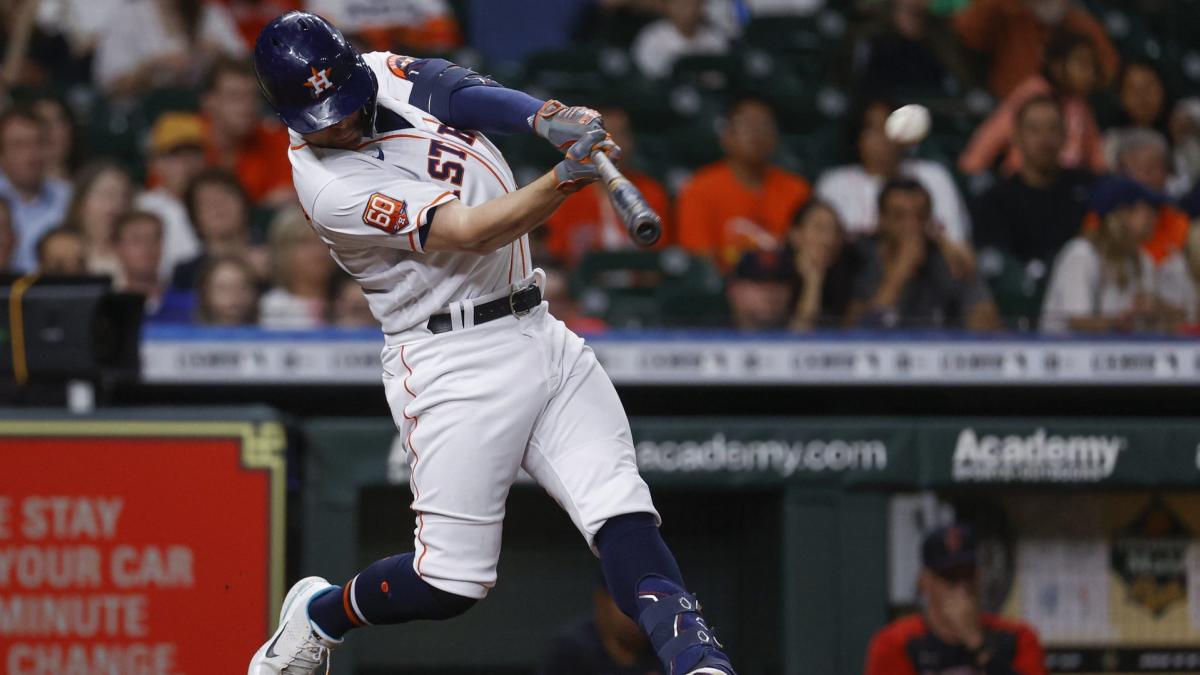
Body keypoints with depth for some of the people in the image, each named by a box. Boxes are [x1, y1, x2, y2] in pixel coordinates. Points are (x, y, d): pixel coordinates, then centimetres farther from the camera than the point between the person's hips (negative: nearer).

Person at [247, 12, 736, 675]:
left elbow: (468, 93, -12)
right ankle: (316, 616, 25)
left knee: (623, 516, -11)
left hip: (539, 334, 6)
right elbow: (470, 233, -25)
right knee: (451, 582, -2)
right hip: (453, 364, -6)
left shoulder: (385, 74, 4)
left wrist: (545, 117, -34)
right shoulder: (329, 185, -18)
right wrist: (567, 177, -41)